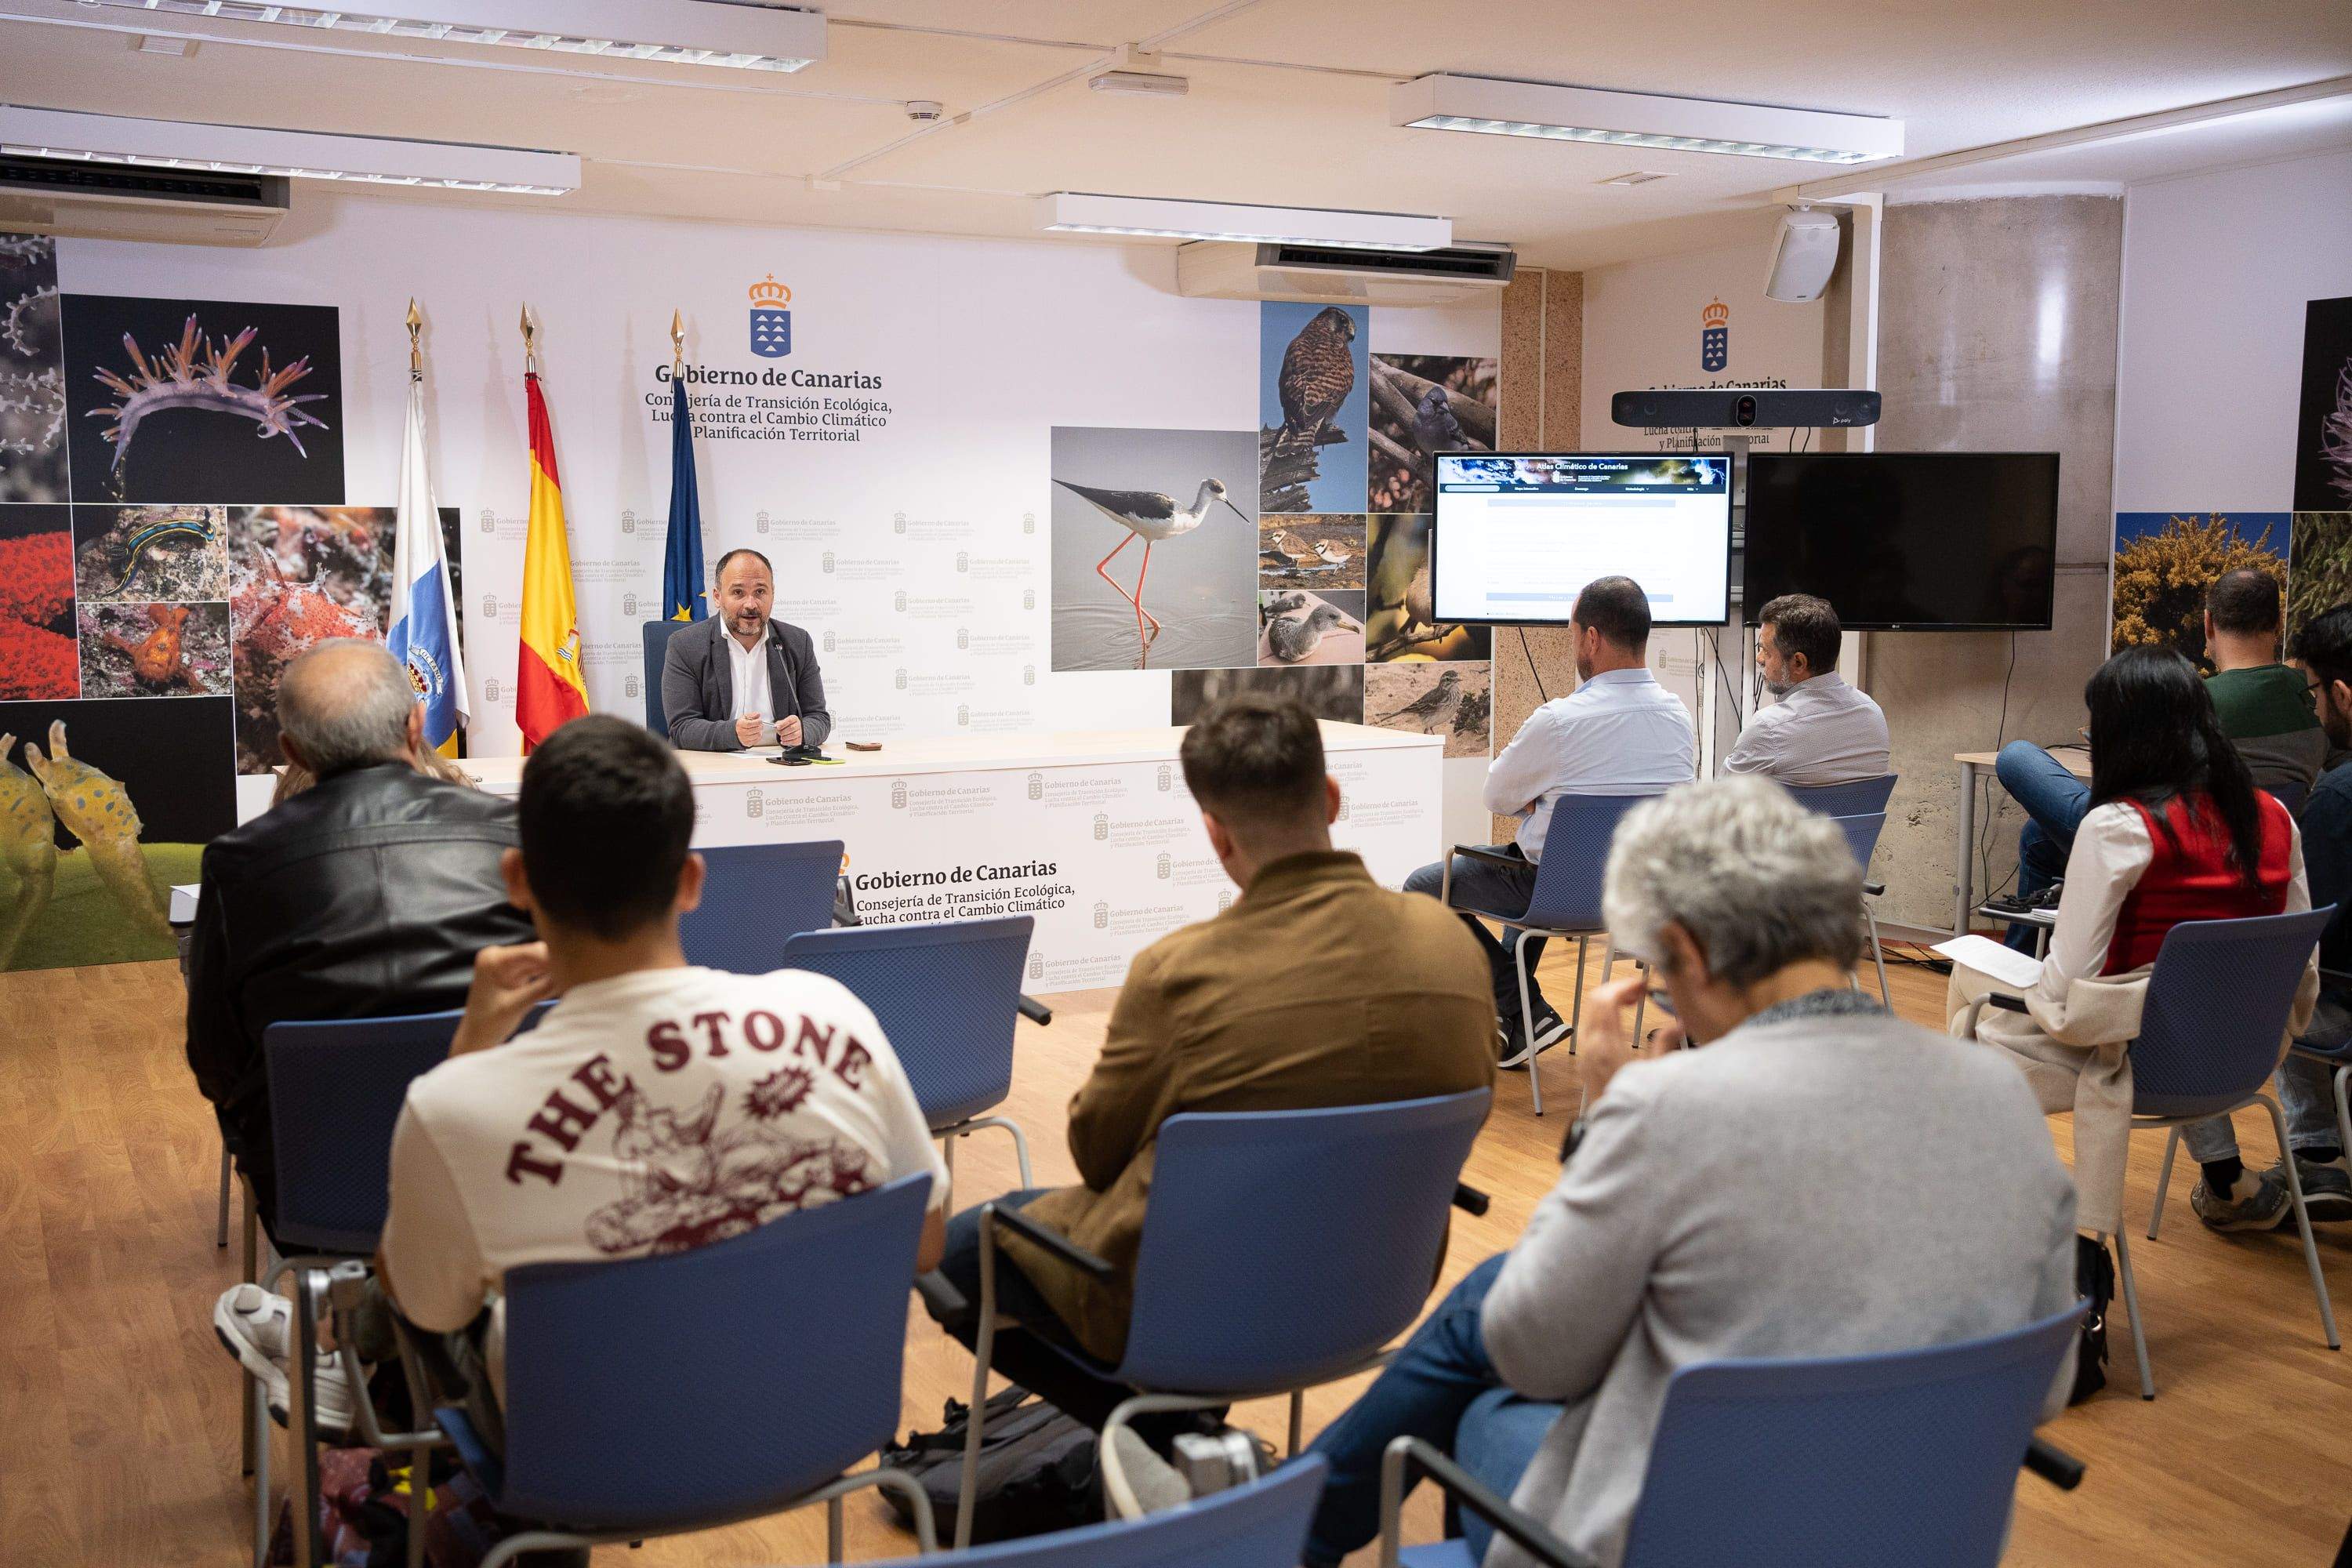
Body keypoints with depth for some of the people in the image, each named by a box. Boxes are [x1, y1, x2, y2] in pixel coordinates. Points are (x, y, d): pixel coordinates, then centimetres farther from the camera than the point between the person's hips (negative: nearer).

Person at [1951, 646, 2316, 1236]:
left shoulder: (2116, 827, -19)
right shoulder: (2273, 818, 0)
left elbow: (2064, 991, -21)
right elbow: (2304, 972, 6)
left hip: (2142, 1060, -7)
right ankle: (2225, 1181, 33)